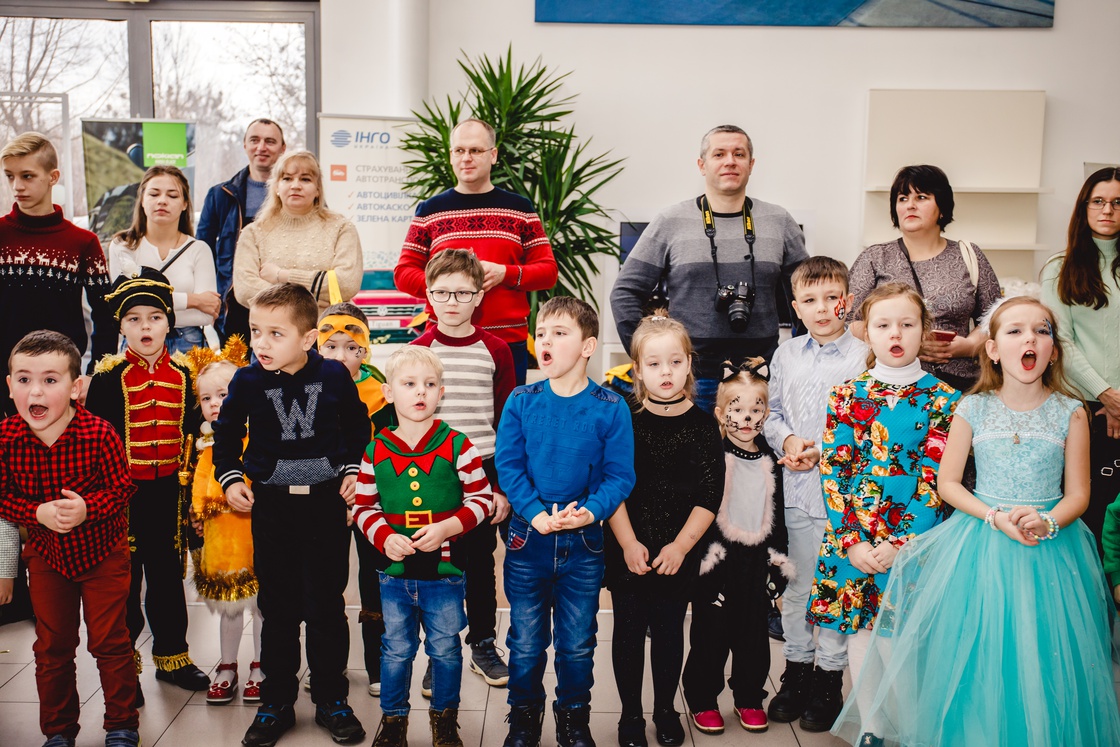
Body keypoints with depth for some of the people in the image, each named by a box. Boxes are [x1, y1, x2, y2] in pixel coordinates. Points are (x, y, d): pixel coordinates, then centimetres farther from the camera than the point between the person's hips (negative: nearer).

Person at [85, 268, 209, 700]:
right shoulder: (109, 377, -8)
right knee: (124, 578, 6)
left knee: (168, 575, 14)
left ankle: (171, 657, 28)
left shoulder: (181, 376, 4)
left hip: (168, 490, 4)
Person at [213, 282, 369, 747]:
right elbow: (227, 431, 10)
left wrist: (353, 469, 0)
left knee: (327, 607, 7)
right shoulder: (247, 382, -6)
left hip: (327, 503, -1)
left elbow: (357, 427, 8)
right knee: (277, 608, 10)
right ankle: (276, 703, 24)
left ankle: (331, 700, 21)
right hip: (271, 504, 1)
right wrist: (229, 479, 1)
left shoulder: (334, 376, -7)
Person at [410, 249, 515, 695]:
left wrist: (503, 486, -1)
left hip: (482, 474, 0)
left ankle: (483, 645, 28)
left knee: (480, 562, 11)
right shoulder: (418, 350, 0)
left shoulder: (496, 351, 1)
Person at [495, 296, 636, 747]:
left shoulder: (610, 408, -6)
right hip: (527, 538, 1)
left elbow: (619, 475, -6)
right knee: (525, 642, 12)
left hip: (584, 543, 0)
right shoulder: (521, 402, -3)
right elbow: (507, 466, -6)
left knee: (577, 644, 12)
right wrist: (538, 515, -18)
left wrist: (591, 511, -23)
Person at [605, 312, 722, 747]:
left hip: (678, 555, 1)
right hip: (628, 552, 0)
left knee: (669, 631, 13)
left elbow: (709, 496, -5)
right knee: (629, 631, 9)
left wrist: (681, 545, -12)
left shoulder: (702, 426, -4)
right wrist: (628, 543, -13)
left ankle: (665, 711, 31)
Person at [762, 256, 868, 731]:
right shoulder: (786, 355, 8)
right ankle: (796, 668, 28)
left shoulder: (862, 357, -7)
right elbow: (772, 413, 13)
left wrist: (825, 453, -15)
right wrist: (788, 440, -5)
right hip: (797, 485, 4)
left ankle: (828, 677, 19)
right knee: (796, 580, 13)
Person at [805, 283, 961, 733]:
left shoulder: (943, 400, 1)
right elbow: (832, 472, 0)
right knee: (860, 637, 6)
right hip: (851, 540, 1)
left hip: (915, 543, -1)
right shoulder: (846, 395, 4)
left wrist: (900, 544, -13)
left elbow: (936, 480, -5)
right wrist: (851, 542, -9)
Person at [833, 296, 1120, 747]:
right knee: (979, 658, 3)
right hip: (980, 543, 0)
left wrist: (1047, 522, -19)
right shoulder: (973, 409, -1)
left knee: (1043, 667, 4)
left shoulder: (1070, 413, -1)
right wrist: (997, 517, -15)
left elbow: (1077, 493, 1)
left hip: (1051, 545, 0)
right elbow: (947, 483, -1)